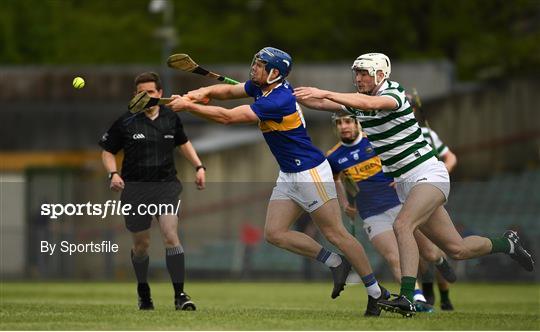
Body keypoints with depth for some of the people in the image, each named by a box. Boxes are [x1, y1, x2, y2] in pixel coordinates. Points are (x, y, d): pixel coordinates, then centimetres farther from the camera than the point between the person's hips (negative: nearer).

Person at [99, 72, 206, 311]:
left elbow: (183, 143, 24)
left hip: (166, 185, 0)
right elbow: (107, 152, 5)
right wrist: (113, 173, -13)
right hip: (135, 188, 0)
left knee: (171, 235, -18)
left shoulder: (171, 119, 4)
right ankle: (143, 292, 33)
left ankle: (180, 295, -16)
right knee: (141, 244, 8)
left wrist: (198, 167, 14)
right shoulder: (125, 122, -4)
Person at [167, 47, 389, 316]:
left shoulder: (278, 100, -27)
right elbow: (229, 91, 12)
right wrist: (204, 92, -10)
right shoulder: (262, 86, 2)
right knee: (274, 233, 2)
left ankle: (376, 292, 6)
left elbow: (227, 117, -28)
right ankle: (335, 263, 12)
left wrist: (187, 106, -23)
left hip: (310, 172, -10)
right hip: (289, 176, 10)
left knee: (335, 233, -4)